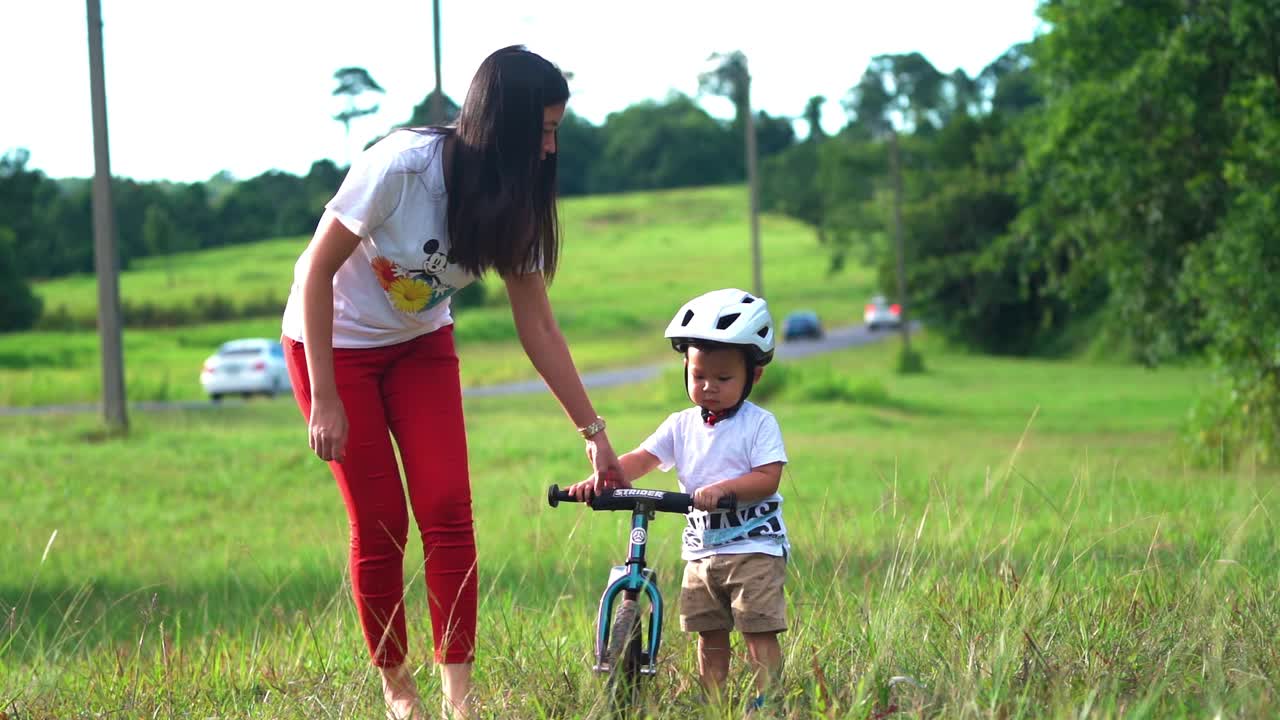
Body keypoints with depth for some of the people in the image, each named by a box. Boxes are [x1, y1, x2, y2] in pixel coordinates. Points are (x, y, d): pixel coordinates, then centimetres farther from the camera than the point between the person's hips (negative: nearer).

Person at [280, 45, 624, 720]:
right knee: (380, 524, -6)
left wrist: (594, 431, -5)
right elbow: (316, 273, -22)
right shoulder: (399, 166, -30)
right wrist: (325, 400, -20)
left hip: (420, 345, 5)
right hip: (334, 342, -4)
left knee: (448, 511, -10)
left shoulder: (514, 205, -13)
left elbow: (538, 325, -4)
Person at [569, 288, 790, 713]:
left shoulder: (759, 424, -6)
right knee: (709, 635, 10)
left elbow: (768, 478, -15)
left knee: (759, 630, -7)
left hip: (755, 548, -5)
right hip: (701, 550, 5)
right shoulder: (681, 426, 8)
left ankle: (766, 702, -4)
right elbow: (642, 459, -3)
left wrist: (722, 489, -30)